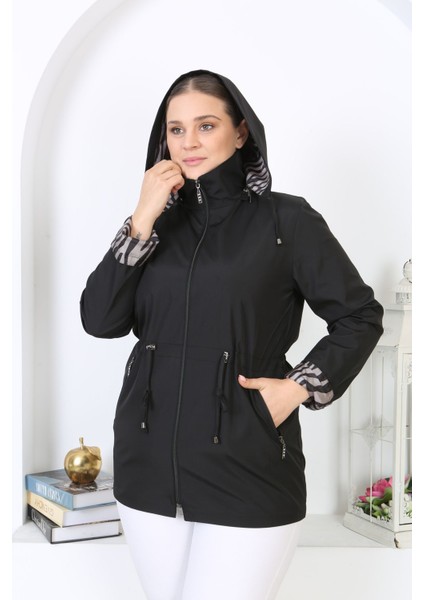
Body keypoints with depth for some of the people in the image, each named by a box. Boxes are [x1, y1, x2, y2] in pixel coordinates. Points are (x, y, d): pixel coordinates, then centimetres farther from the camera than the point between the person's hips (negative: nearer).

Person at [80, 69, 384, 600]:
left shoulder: (286, 220, -3)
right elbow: (99, 320, -4)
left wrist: (301, 387, -9)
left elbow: (360, 317, 2)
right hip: (149, 465, 4)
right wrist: (143, 219, -11)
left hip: (247, 470, -4)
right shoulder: (157, 222, 8)